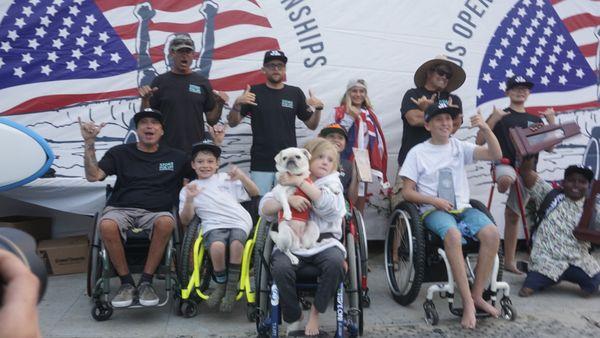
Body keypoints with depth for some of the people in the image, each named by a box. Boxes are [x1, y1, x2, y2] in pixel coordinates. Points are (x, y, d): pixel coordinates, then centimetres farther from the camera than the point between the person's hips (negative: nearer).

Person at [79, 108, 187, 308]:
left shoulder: (175, 157, 15)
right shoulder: (120, 153, 15)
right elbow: (93, 176, 4)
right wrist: (89, 142, -2)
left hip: (155, 212, 0)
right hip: (121, 209, 1)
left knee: (166, 223, -37)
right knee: (107, 225, -35)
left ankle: (146, 282, -20)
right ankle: (126, 283, -15)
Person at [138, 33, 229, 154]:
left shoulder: (202, 82, 6)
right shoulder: (160, 81, 3)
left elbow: (211, 120, 6)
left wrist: (220, 104, -11)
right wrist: (145, 100, -14)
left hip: (197, 149, 1)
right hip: (167, 148, -1)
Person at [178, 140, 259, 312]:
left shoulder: (226, 178, 21)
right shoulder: (188, 189, 19)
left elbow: (255, 193, 18)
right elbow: (185, 220, 8)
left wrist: (242, 177, 1)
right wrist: (189, 199, -8)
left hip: (239, 222, 1)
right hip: (213, 225, 0)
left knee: (236, 243, -33)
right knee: (217, 246, -34)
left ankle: (232, 287, -12)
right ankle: (221, 284, -6)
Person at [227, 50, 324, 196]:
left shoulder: (295, 93, 7)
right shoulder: (254, 92, 3)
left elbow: (312, 125, 11)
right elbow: (233, 123, 3)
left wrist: (318, 108, -7)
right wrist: (237, 104, -15)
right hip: (260, 163, -1)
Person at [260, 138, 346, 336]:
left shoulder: (332, 182, 8)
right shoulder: (287, 181, 11)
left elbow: (328, 206, -14)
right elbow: (264, 208, 1)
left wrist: (300, 182, -16)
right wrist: (288, 199, -17)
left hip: (324, 241, 0)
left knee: (335, 263, -31)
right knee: (281, 268, -30)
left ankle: (315, 313, -6)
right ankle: (293, 319, -4)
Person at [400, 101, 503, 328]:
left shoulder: (460, 147, 12)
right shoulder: (418, 152, 4)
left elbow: (495, 155, 1)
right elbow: (407, 192, 1)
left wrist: (485, 128, -13)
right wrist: (434, 200, -14)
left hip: (462, 207, 4)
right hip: (434, 210, -3)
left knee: (492, 233, -25)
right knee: (453, 235, -36)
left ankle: (477, 295, -11)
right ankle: (467, 302, -26)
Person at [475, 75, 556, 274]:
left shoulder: (535, 120, 17)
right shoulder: (501, 116, 3)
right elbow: (479, 142, -6)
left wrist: (551, 122, 2)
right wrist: (493, 119, -17)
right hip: (505, 164, -4)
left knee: (513, 216, 10)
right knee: (506, 180, -44)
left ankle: (509, 261, 20)